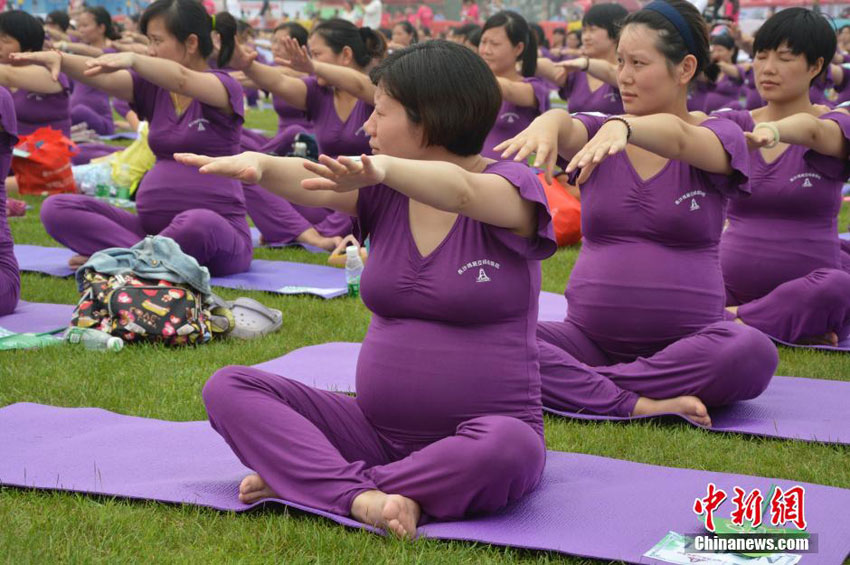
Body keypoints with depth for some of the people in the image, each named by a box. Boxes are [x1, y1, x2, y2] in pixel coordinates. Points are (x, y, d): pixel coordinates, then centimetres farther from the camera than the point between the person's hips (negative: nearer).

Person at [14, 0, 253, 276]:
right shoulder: (152, 88, 12)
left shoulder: (224, 87, -4)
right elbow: (101, 77, -6)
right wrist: (58, 58, -26)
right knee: (56, 209, -11)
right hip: (152, 223, 5)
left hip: (217, 227, -5)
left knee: (199, 224, -41)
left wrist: (132, 59, -44)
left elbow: (182, 79, -26)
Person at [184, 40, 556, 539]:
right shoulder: (386, 194, 7)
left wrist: (383, 168, -49)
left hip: (485, 425, -4)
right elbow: (313, 183, -12)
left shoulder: (511, 190, -7)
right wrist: (258, 164, -34)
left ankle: (305, 481, -24)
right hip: (378, 429, 4)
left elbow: (461, 192, -30)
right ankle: (360, 495, -30)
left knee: (507, 449, -40)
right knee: (229, 388, -10)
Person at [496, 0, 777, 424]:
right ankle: (639, 404, -30)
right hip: (590, 336, 2)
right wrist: (546, 125, -41)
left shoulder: (718, 138, 2)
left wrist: (622, 128, -45)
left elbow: (677, 137, -23)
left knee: (752, 353, -35)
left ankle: (575, 385, -25)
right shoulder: (598, 130, 10)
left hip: (686, 339, -1)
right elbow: (566, 127, -15)